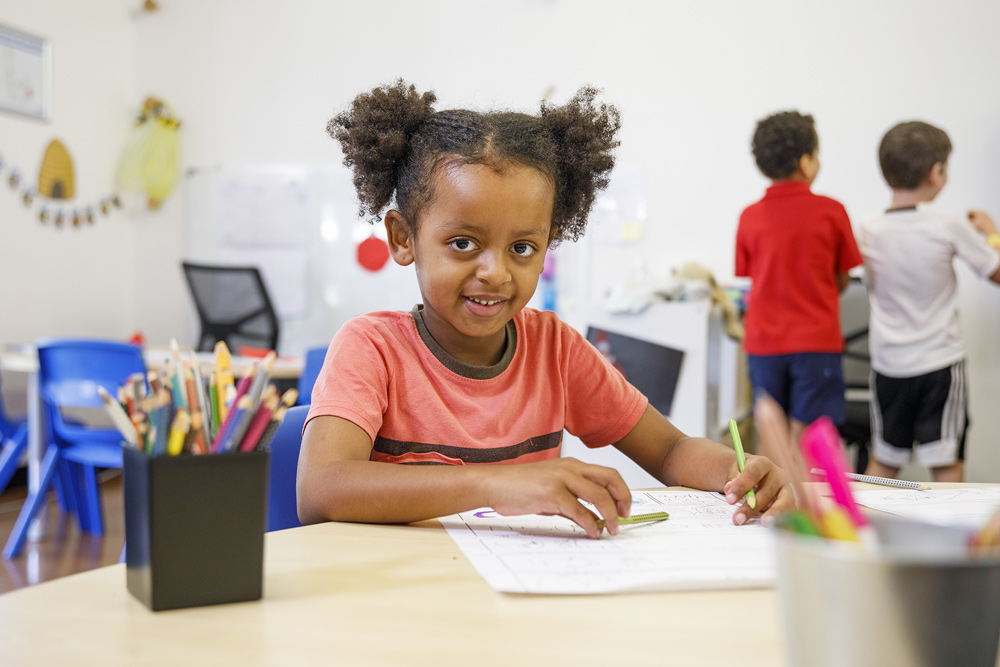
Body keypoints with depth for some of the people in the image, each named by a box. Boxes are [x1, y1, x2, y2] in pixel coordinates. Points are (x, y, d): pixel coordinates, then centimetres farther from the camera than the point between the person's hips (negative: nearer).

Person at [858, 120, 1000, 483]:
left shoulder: (868, 229, -5)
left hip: (888, 363, 3)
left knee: (882, 462, 16)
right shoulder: (949, 227, -13)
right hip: (940, 363, -3)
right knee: (947, 464, 6)